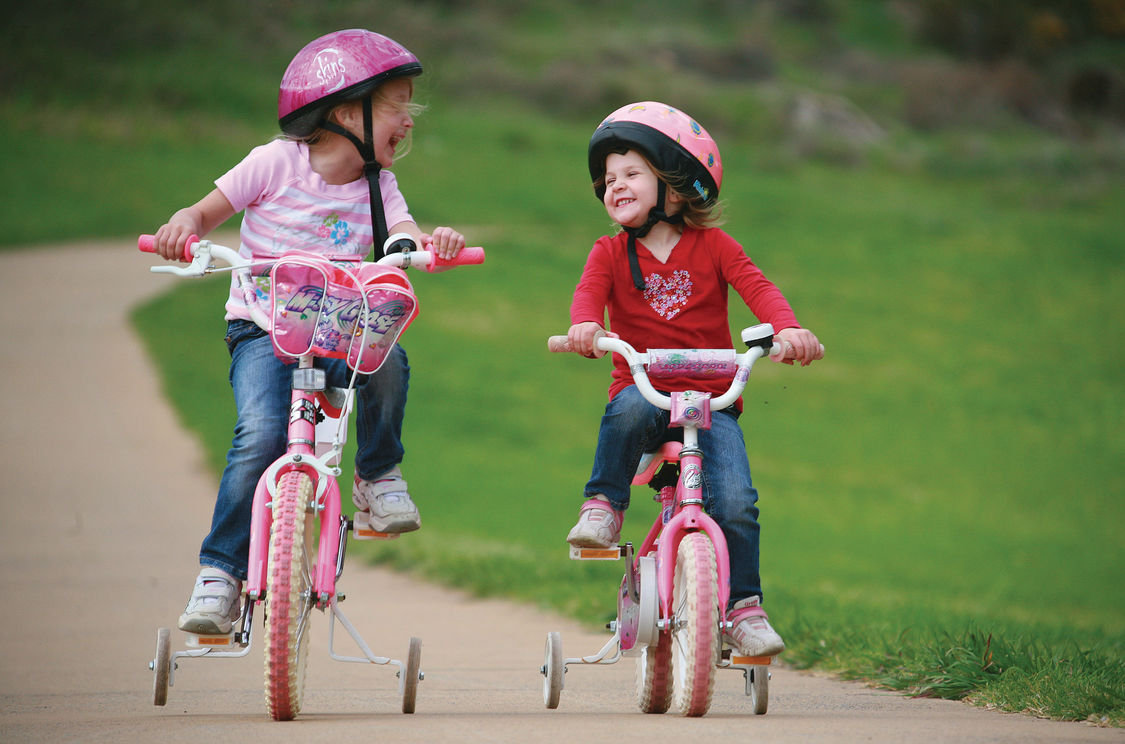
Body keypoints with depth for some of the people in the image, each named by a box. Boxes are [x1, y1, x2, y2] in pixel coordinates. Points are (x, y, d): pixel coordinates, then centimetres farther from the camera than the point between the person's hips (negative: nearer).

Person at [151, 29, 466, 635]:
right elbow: (206, 213, -1)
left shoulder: (376, 186, 5)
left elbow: (406, 238, -10)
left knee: (386, 360, -30)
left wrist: (435, 243, -34)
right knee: (262, 433, -28)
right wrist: (182, 227, -25)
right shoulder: (278, 163, -5)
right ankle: (219, 573, -18)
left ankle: (377, 474, -3)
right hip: (261, 329, -3)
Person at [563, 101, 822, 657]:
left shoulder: (712, 247, 4)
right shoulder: (611, 253, 5)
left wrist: (788, 329, -31)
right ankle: (603, 506, -18)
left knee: (735, 504, -18)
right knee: (629, 410, -38)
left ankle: (743, 610, -5)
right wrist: (585, 325, -39)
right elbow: (589, 293, -13)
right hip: (644, 389, 0)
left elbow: (757, 288, -10)